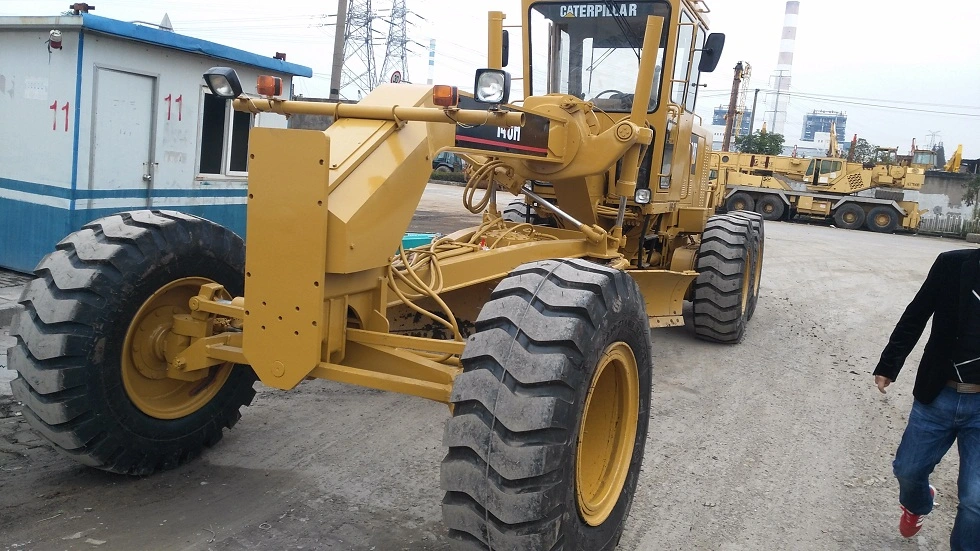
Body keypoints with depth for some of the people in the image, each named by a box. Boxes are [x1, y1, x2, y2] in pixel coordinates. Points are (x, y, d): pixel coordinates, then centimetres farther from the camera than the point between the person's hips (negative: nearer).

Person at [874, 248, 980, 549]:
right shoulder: (953, 265, -7)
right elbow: (915, 317, 2)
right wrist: (887, 366, 3)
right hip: (937, 395, 2)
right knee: (907, 469, 18)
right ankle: (916, 504, 52)